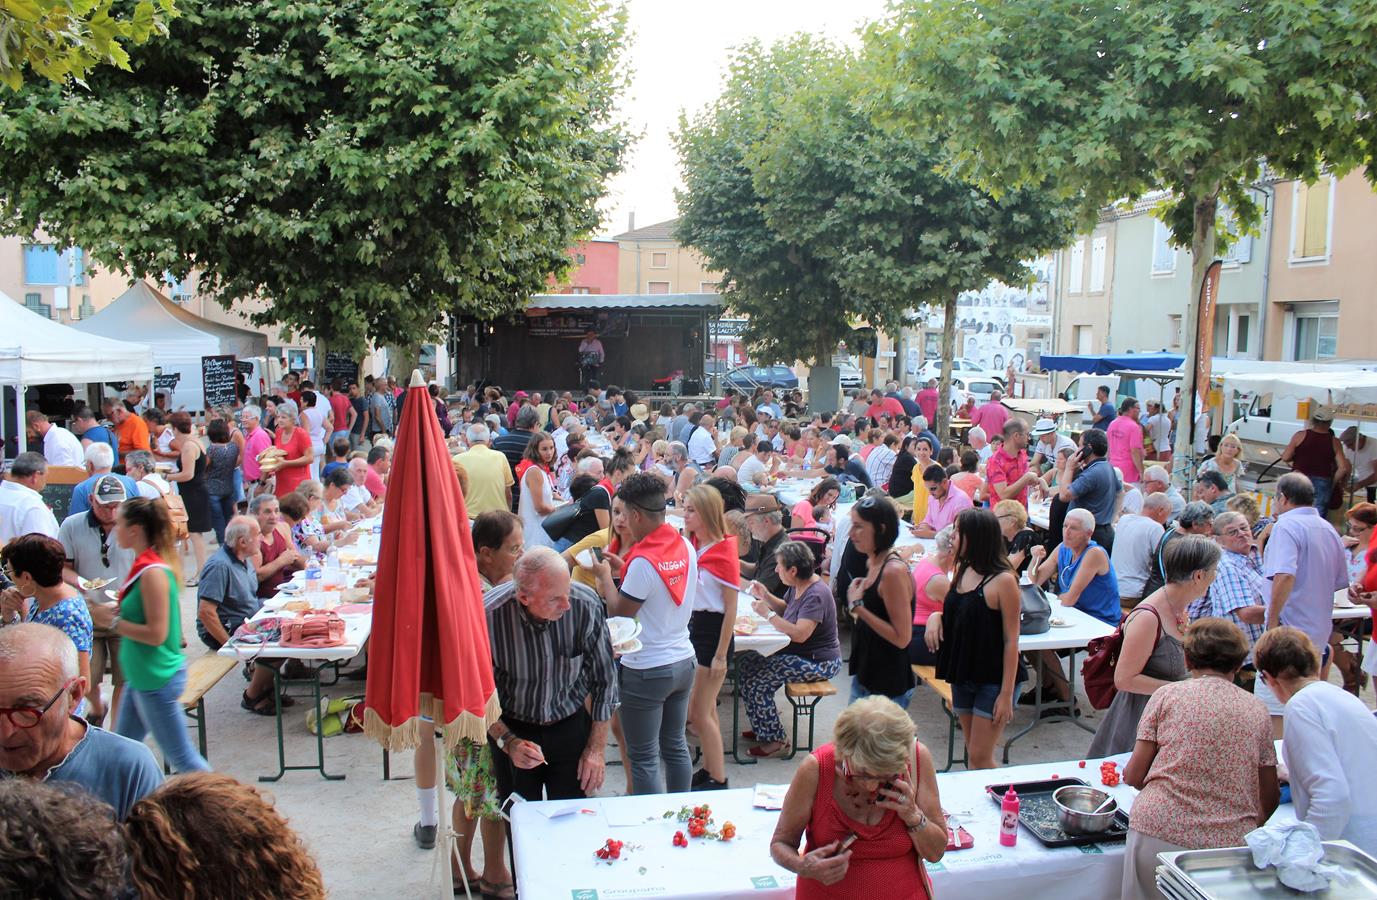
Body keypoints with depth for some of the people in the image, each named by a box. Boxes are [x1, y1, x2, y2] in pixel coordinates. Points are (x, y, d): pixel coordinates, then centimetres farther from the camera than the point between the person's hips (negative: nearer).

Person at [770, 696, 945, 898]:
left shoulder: (917, 758, -13)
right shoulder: (816, 768, -18)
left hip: (905, 893, 2)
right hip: (826, 893, -1)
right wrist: (802, 867, -23)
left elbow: (936, 852, -2)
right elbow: (780, 844, -5)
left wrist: (914, 816, -19)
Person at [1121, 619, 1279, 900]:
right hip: (1230, 842, 1)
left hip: (1157, 834, -1)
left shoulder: (1167, 694, 4)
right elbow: (1270, 795, 12)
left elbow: (1134, 776, 2)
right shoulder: (1256, 709, 9)